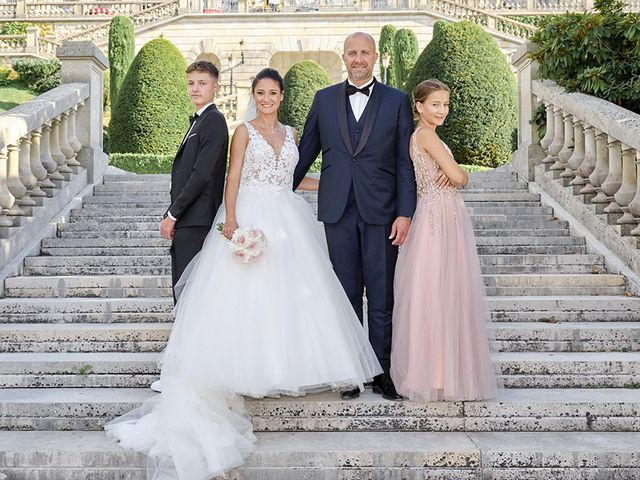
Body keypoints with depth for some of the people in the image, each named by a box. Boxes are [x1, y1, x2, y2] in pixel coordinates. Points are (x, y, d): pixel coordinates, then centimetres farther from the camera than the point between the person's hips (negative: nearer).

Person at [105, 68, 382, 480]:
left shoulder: (291, 133, 16)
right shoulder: (245, 131, 2)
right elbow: (233, 178, -6)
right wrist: (231, 220, -19)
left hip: (288, 219, 5)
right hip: (252, 217, -4)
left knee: (290, 292, 3)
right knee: (248, 294, -5)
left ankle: (285, 366, 13)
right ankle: (251, 369, 3)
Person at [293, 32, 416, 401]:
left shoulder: (397, 101, 5)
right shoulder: (324, 100, 10)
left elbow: (406, 163, 1)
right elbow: (306, 152, 14)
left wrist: (405, 213, -7)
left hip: (381, 211, -1)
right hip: (338, 211, 2)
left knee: (381, 297, 4)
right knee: (346, 295, 7)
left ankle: (383, 373, 14)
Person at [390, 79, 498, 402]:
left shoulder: (424, 135, 17)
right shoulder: (426, 134, -12)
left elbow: (457, 176, 15)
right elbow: (459, 177, -17)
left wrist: (450, 173, -8)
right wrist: (454, 174, 6)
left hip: (447, 219, 10)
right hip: (437, 219, -10)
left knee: (447, 295, 13)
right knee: (437, 295, -3)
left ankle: (444, 372, 22)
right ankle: (435, 376, 6)